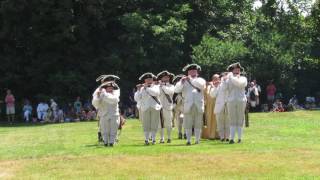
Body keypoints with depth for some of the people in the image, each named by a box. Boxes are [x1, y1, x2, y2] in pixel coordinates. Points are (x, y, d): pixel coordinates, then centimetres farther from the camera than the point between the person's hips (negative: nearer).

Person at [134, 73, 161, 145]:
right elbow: (137, 99, 0)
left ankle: (153, 139, 7)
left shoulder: (156, 86, 5)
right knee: (146, 125, -2)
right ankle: (146, 139, 2)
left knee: (154, 124, 0)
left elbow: (155, 93, -18)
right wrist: (138, 90, -12)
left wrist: (146, 87, -17)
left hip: (155, 108, 0)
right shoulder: (142, 88, 7)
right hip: (145, 108, 0)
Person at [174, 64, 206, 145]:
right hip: (188, 105, 0)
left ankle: (197, 140, 6)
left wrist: (191, 79, -13)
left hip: (199, 105, 0)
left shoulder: (201, 80, 16)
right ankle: (188, 140, -2)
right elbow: (176, 90, 2)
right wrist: (181, 82, -13)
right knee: (188, 124, -4)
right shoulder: (184, 81, 17)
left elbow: (200, 85, -9)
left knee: (198, 124, 1)